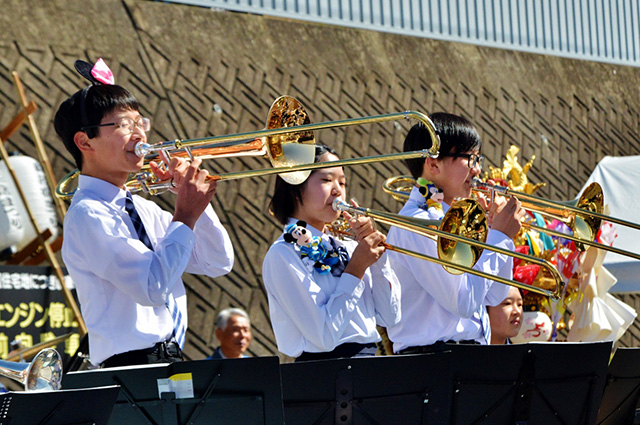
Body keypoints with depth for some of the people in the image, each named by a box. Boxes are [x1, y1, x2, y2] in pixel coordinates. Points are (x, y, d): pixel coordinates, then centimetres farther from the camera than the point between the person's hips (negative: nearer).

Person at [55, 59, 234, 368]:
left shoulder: (143, 209, 15)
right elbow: (154, 288, -19)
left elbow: (218, 264, 14)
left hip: (173, 356, 7)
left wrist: (193, 194, 3)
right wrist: (186, 216, -11)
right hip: (133, 366, -7)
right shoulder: (88, 215, -9)